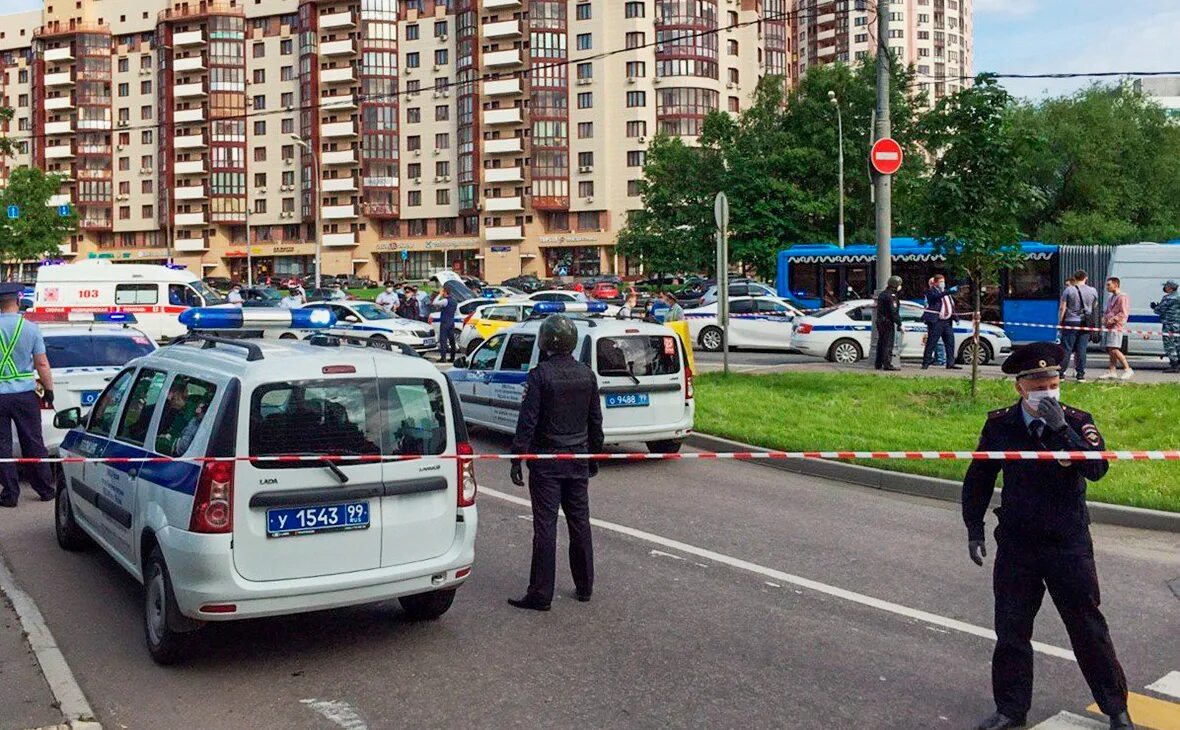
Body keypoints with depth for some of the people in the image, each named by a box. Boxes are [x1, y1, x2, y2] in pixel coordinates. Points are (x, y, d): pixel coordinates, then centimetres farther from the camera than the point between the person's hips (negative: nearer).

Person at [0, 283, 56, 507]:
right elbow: (42, 364, -3)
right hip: (25, 394, 1)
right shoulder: (31, 328, -5)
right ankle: (46, 490, 16)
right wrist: (49, 390, 7)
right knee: (33, 444, 10)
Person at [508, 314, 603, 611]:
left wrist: (517, 458, -10)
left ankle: (541, 594, 1)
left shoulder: (540, 375, -13)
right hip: (578, 459, 5)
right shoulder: (587, 375, 5)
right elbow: (595, 421, 12)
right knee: (580, 523, 14)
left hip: (546, 459, -5)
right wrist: (594, 456, 21)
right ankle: (584, 587, 23)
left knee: (545, 525, -3)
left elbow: (527, 421, -15)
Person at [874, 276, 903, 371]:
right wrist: (899, 324, -17)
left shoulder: (882, 294, 15)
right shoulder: (891, 296, -15)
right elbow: (894, 312, -20)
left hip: (880, 321, 10)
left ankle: (878, 364, 17)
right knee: (888, 344, -8)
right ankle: (887, 364, -9)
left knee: (881, 343, 13)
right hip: (888, 322, -10)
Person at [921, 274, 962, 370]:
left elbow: (951, 307, 23)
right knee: (931, 342, -5)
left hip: (947, 321, 7)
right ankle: (926, 363, 0)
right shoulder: (931, 291, -1)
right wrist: (945, 293, -36)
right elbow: (935, 297, -24)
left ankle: (950, 363, 10)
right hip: (936, 321, -7)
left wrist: (955, 317, 11)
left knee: (950, 342, 5)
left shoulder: (946, 292, 21)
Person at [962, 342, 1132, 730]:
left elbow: (1096, 468, -23)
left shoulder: (1077, 422, -7)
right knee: (1011, 629, 9)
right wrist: (974, 530, 4)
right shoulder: (999, 425, -2)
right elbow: (978, 480, 7)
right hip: (1015, 545, 2)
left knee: (1088, 628, 8)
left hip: (1069, 545, -2)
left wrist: (1061, 428, -30)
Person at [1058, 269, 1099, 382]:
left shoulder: (1068, 290, -6)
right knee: (1082, 349, 4)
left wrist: (1060, 322, 1)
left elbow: (1062, 308, -7)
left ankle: (1061, 373, 0)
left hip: (1070, 322, -3)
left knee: (1066, 349, 0)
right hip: (1085, 323, 3)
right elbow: (1095, 306, 19)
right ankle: (1080, 374, 4)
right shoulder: (1093, 291, 4)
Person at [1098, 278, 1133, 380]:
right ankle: (1112, 371, 10)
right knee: (1110, 350, 7)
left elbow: (1124, 313, -15)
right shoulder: (1110, 298, 21)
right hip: (1108, 327, 9)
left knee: (1114, 350, -15)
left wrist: (1112, 320, -18)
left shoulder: (1123, 297, -7)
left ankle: (1128, 369, -7)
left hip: (1115, 327, -9)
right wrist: (1104, 318, 12)